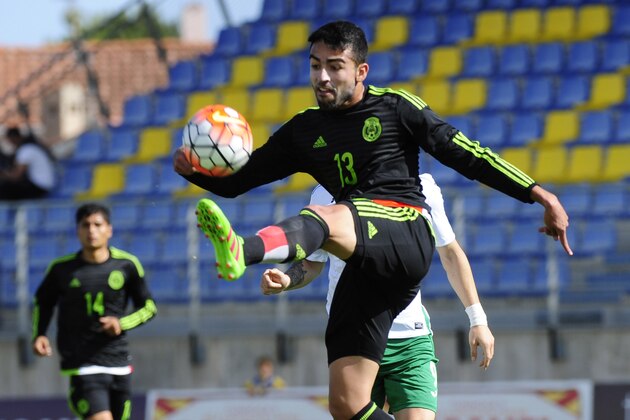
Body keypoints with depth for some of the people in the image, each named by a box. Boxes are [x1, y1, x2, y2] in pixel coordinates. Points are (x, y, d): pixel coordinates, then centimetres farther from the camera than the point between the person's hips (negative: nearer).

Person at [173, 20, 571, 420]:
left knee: (325, 217, -36)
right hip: (367, 269, 6)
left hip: (407, 233, -6)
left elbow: (463, 154, 9)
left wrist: (538, 193, 4)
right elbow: (237, 180, 22)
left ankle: (241, 252, -66)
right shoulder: (304, 130, 20)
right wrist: (193, 169, 1)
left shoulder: (395, 106, 9)